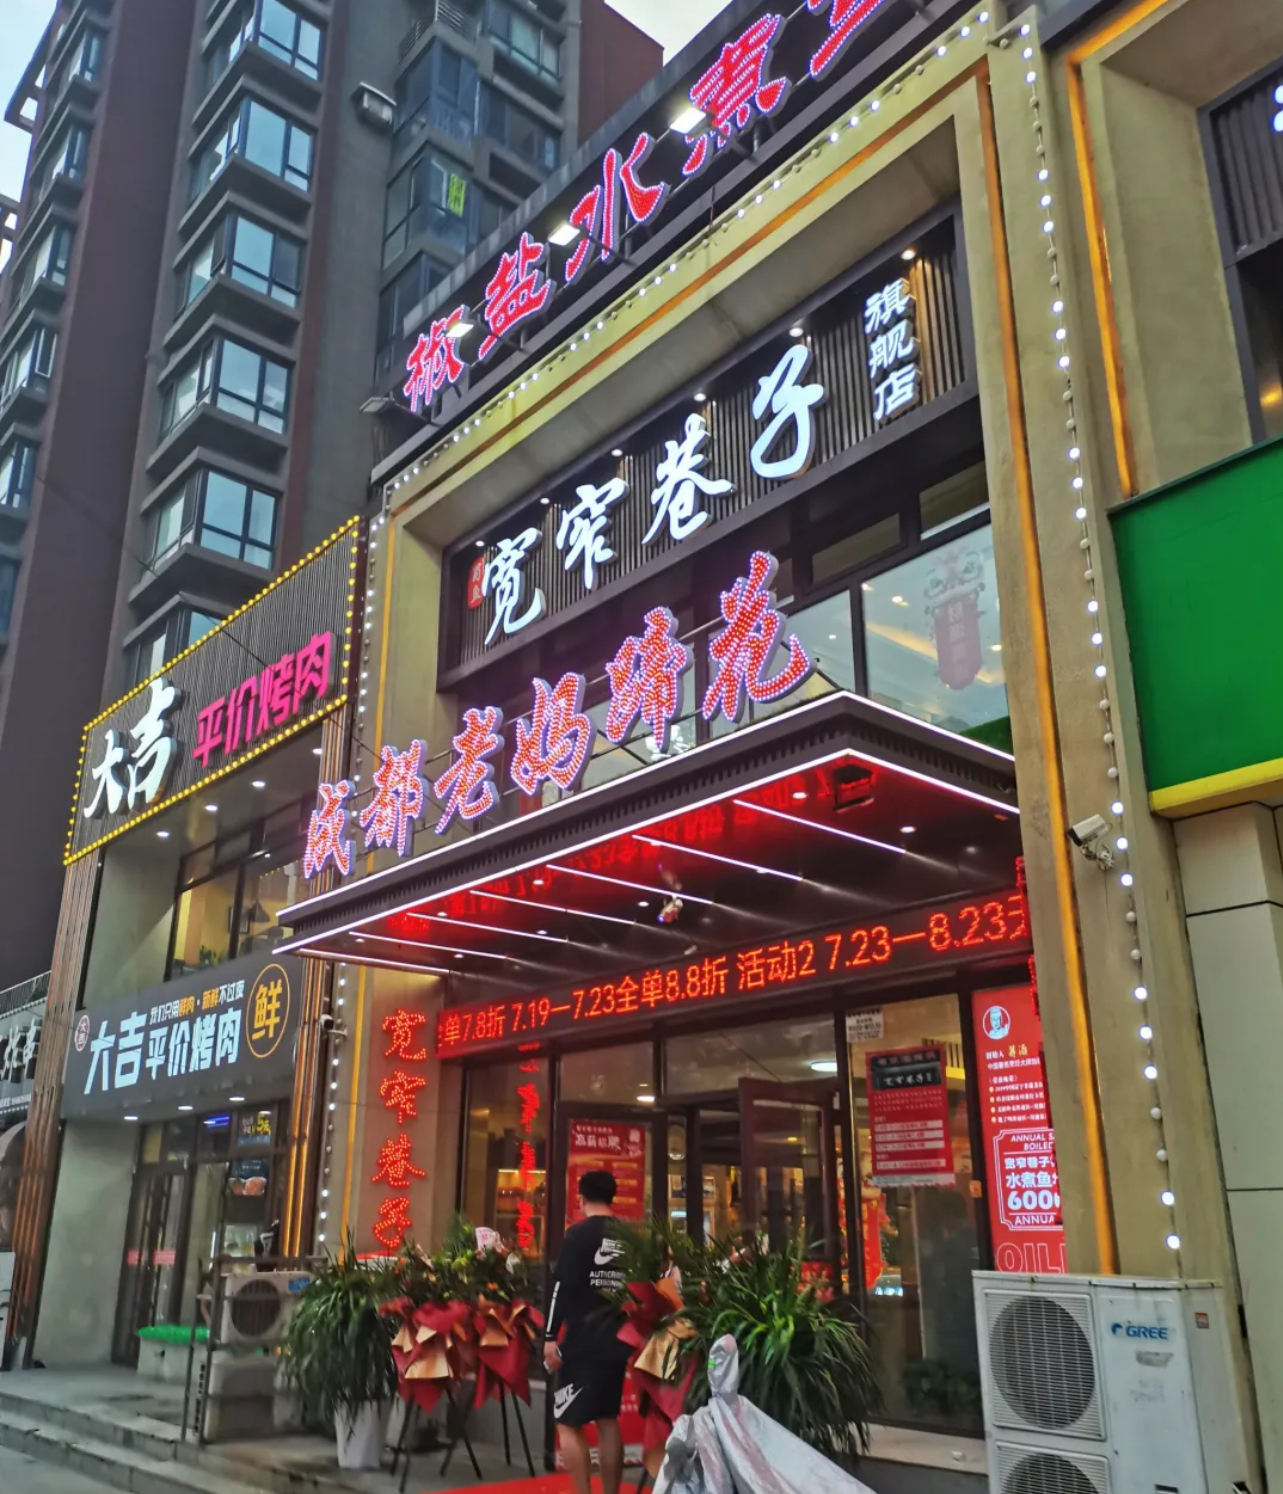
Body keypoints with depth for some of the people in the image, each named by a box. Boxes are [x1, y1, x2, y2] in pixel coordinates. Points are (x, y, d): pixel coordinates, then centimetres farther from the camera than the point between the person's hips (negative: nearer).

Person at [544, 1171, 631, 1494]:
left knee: (569, 1422, 3)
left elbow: (562, 1285, -14)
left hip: (583, 1339, -6)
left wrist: (550, 1336, -11)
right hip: (617, 1339, 6)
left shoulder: (578, 1234, -8)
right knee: (608, 1420, 16)